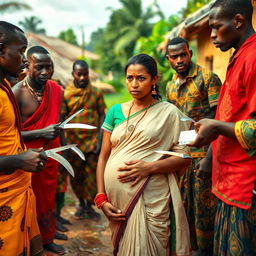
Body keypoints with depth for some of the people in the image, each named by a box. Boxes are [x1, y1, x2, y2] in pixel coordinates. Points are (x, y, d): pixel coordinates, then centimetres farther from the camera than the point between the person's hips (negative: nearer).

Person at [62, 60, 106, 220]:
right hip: (74, 142, 0)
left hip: (93, 142, 0)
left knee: (92, 175, 4)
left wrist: (99, 139, -5)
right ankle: (81, 204, 30)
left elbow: (102, 115, 4)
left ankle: (89, 206, 21)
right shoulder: (66, 93, -2)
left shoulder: (96, 92, 1)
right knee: (76, 175, 10)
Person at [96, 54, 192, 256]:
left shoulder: (168, 112, -2)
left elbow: (184, 157, -4)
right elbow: (104, 157, 7)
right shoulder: (116, 111, 7)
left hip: (149, 199, -3)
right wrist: (101, 198, -1)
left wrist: (150, 167, -18)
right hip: (116, 197, 4)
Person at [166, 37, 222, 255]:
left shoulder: (208, 78, -7)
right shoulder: (171, 86, 14)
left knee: (204, 204, 1)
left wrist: (211, 158, -21)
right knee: (184, 203, 14)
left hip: (203, 152, -7)